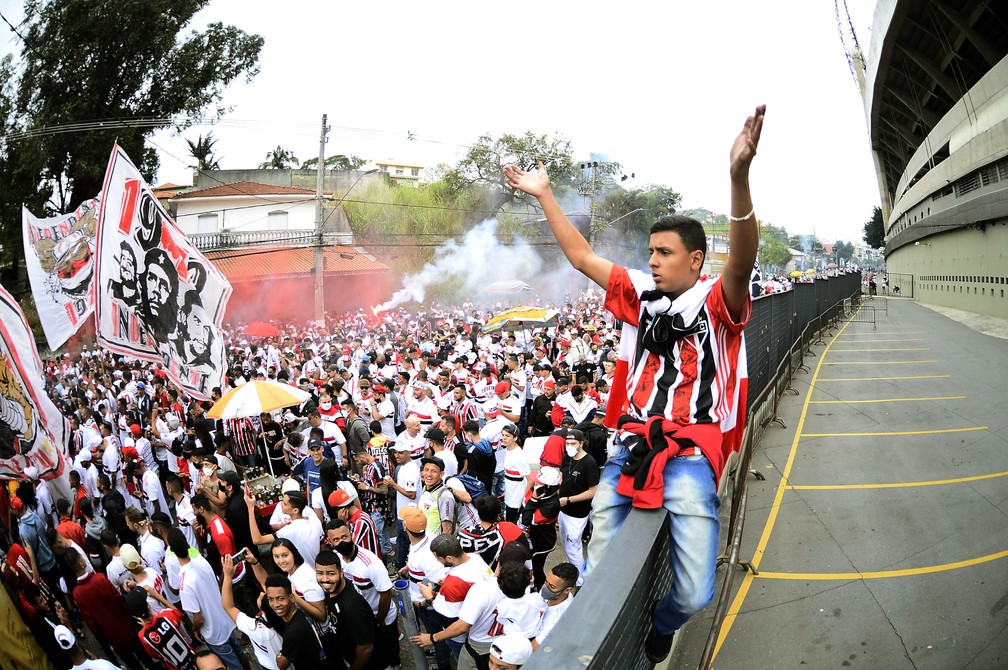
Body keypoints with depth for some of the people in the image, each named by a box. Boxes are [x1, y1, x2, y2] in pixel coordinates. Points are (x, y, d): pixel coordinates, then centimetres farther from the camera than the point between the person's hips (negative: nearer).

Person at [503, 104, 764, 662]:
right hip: (632, 443, 4)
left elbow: (742, 263, -22)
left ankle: (656, 631, 24)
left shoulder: (716, 302, -1)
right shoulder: (641, 295, 13)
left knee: (694, 595, -11)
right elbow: (581, 256, 19)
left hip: (689, 451, -4)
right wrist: (544, 194, 19)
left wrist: (739, 176, -37)